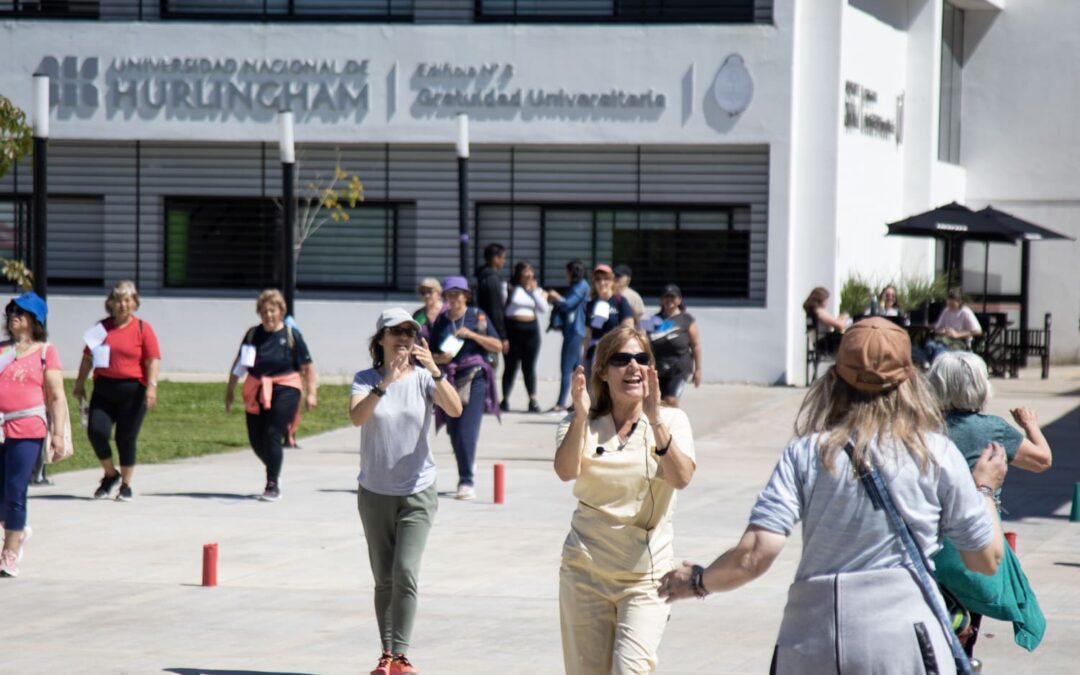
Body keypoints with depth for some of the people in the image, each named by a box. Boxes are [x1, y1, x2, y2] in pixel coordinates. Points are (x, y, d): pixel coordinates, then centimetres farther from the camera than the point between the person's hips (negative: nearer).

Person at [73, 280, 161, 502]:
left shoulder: (143, 328, 1)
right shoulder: (102, 327, 10)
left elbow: (153, 360, -6)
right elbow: (88, 357, 16)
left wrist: (151, 386, -18)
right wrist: (80, 383, 13)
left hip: (132, 389, -3)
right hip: (104, 388, 3)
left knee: (126, 438, 1)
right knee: (96, 431, -12)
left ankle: (126, 486, 17)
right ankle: (110, 474, 12)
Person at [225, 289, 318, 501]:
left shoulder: (291, 335, -3)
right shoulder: (253, 334, 5)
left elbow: (307, 367, 0)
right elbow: (239, 363, 14)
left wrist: (311, 393, -5)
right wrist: (230, 388, 13)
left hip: (284, 390, -4)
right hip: (256, 392, 4)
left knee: (273, 436, -15)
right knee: (256, 440, 8)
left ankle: (273, 486, -7)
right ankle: (274, 473, 36)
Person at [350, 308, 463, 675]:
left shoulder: (423, 379, -3)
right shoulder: (366, 379, -3)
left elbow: (455, 409, -20)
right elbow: (356, 417, -22)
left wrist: (435, 371, -34)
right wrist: (385, 383, -37)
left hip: (418, 493, -1)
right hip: (375, 493, 1)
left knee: (405, 572, -13)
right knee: (384, 577, 7)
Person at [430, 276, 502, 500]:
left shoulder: (478, 316, 2)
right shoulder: (441, 321, 10)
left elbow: (497, 345, 0)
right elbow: (432, 353, 14)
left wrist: (472, 334, -11)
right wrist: (439, 358, -10)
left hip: (474, 378, -4)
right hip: (449, 379, 4)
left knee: (467, 430, -14)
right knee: (454, 433, 5)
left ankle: (467, 482, -15)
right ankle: (466, 473, 20)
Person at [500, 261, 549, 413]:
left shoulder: (536, 290, 13)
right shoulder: (509, 289, 0)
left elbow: (544, 309, 2)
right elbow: (501, 307, 2)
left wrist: (534, 291, -3)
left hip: (531, 330, 3)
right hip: (512, 328, -3)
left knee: (529, 366, 4)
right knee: (511, 365, 1)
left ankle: (533, 400, 5)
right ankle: (505, 399, 7)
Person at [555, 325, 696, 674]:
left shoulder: (672, 421, 1)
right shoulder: (584, 424, 4)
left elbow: (681, 477, -18)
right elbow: (566, 471, -17)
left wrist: (655, 421, -31)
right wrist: (580, 417, -33)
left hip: (646, 572, -2)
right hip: (585, 570, 2)